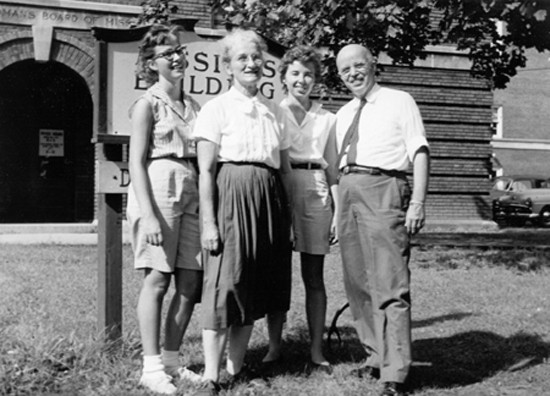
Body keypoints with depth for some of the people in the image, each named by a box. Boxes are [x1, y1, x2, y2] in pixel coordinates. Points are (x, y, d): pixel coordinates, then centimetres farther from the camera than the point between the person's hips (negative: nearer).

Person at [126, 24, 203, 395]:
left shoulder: (194, 106, 17)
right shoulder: (148, 103, 0)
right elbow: (137, 161, -7)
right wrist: (148, 213, -17)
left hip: (191, 191, 6)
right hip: (158, 187, -6)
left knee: (190, 283, 3)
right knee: (158, 278, -5)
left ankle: (171, 360, 15)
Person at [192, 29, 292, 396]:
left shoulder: (275, 112, 14)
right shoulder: (216, 108, 0)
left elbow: (285, 168, 16)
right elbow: (206, 171, -6)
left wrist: (290, 218, 12)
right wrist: (208, 222, -13)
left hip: (270, 200, 6)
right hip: (231, 196, -5)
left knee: (256, 283, 9)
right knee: (225, 281, -7)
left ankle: (237, 366, 20)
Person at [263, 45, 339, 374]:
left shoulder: (327, 119, 13)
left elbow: (333, 168, 13)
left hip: (314, 192, 1)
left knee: (314, 277, 2)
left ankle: (317, 351, 8)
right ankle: (274, 347, 11)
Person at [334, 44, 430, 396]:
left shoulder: (399, 102, 2)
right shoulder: (343, 115, 20)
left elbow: (419, 152, -5)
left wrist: (417, 202, -15)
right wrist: (338, 209, 14)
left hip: (384, 191, -7)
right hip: (349, 192, 7)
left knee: (389, 284, -10)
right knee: (358, 282, 11)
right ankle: (375, 357, 24)